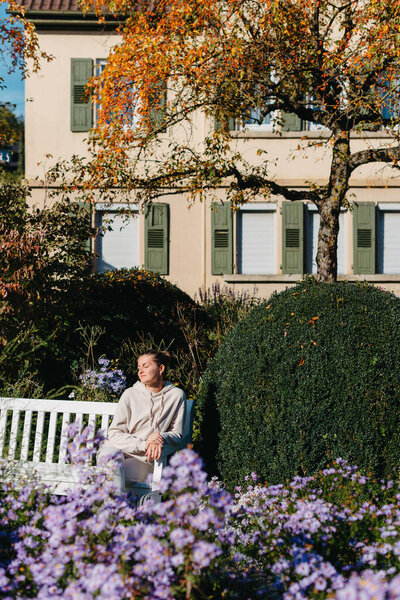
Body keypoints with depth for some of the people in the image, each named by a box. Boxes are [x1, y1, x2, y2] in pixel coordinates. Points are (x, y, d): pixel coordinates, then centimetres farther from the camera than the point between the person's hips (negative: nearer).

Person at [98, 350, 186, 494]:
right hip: (122, 449, 1)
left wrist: (161, 438, -13)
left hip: (146, 460, -1)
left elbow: (176, 434, 11)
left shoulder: (176, 395, 8)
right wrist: (143, 444, -16)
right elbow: (115, 434, 0)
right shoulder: (130, 394, 6)